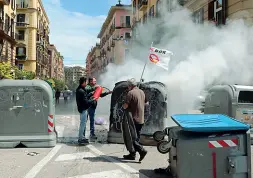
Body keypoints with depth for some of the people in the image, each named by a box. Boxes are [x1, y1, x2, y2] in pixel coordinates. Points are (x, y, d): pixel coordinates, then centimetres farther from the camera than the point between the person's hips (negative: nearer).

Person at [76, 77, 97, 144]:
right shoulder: (81, 91, -24)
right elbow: (86, 102, -24)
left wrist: (94, 88, 23)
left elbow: (87, 90, 25)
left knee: (83, 123, 19)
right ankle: (81, 138, 4)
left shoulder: (80, 89, 7)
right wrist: (93, 100, -11)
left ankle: (82, 137, 29)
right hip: (83, 109, -10)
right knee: (83, 123, -3)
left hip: (82, 108, 10)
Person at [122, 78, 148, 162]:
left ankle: (141, 150, -11)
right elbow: (145, 103, 20)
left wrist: (124, 105, 4)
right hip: (141, 119, 8)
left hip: (133, 119, -8)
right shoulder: (142, 92, 10)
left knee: (131, 137, 0)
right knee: (136, 137, 13)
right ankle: (132, 154, 19)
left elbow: (125, 106, -18)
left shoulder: (130, 93, -15)